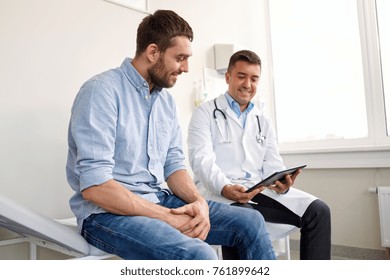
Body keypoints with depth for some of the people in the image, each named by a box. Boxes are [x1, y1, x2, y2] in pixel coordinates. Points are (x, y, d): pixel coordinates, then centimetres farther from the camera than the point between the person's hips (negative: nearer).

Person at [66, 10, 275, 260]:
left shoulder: (167, 100, 10)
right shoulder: (102, 91, -15)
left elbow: (173, 165, 10)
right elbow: (94, 186, -21)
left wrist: (198, 201, -11)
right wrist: (167, 217, -20)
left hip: (159, 201, 7)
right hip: (108, 211, -7)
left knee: (251, 223, -3)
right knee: (199, 255, -31)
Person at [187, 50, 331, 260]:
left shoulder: (263, 122, 21)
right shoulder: (206, 113, 5)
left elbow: (273, 165, 12)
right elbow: (201, 158, -10)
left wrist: (282, 184, -13)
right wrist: (226, 188, -29)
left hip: (259, 190, 6)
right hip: (218, 191, -5)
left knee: (318, 211, -12)